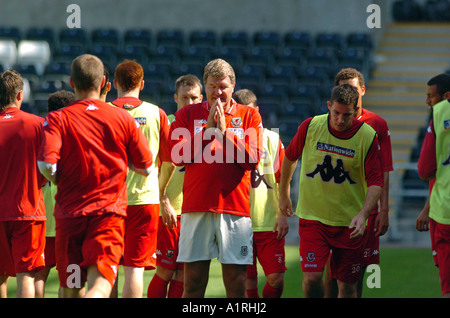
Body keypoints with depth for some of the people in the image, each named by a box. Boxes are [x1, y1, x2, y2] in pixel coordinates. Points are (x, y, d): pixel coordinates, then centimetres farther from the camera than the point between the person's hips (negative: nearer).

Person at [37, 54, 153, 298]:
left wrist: (60, 181, 7)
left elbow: (46, 165, -15)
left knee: (70, 289, 13)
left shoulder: (57, 119, -2)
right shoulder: (123, 118, 5)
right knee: (100, 284, -15)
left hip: (69, 213, 0)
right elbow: (145, 167, 10)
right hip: (110, 213, 0)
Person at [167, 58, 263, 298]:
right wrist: (208, 129, -8)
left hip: (235, 208, 0)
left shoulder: (249, 116, 9)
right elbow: (177, 156, -2)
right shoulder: (188, 114, 10)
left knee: (236, 284, -2)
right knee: (193, 284, -2)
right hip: (196, 208, 0)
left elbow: (252, 160, -3)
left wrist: (224, 132, -11)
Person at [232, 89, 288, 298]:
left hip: (270, 223, 1)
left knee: (276, 279, -6)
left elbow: (282, 181, 8)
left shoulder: (272, 140, 6)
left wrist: (283, 215, 2)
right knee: (248, 283, -2)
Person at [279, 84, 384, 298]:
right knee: (311, 277, -13)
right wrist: (284, 195, 21)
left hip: (349, 223, 0)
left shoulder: (368, 137, -10)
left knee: (347, 286, 4)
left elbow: (375, 182, -10)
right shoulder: (310, 127, -6)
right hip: (312, 216, 0)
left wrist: (363, 214, -25)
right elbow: (290, 157, 12)